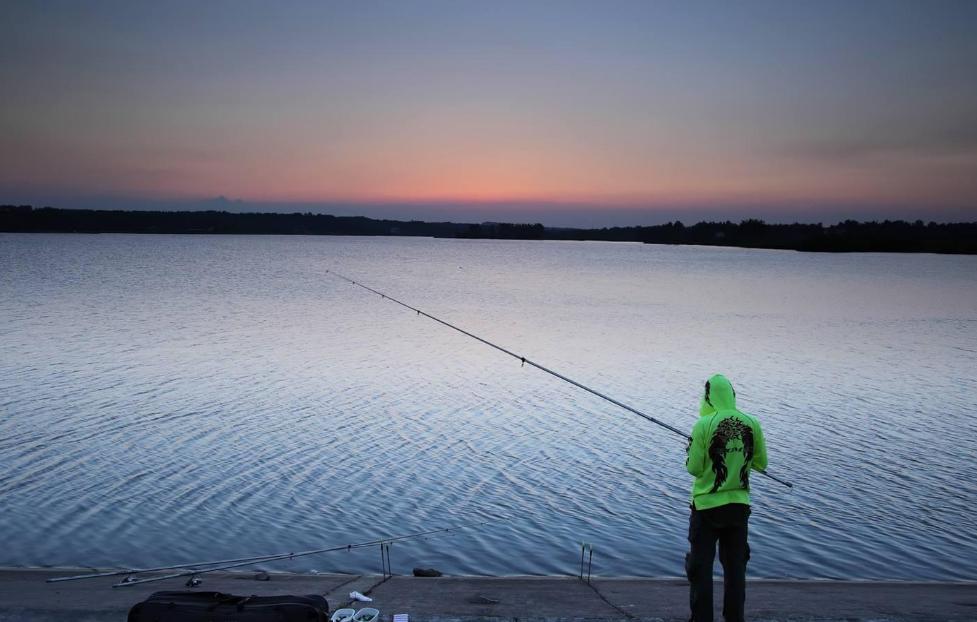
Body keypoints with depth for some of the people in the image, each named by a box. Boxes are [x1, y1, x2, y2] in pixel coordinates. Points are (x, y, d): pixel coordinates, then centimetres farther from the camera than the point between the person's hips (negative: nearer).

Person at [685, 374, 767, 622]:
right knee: (735, 567, 14)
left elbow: (694, 468, -12)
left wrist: (692, 453, 7)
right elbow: (761, 463, 6)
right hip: (739, 505, 4)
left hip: (706, 506, -4)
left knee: (701, 568, 5)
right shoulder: (752, 424, -4)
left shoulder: (704, 425, -15)